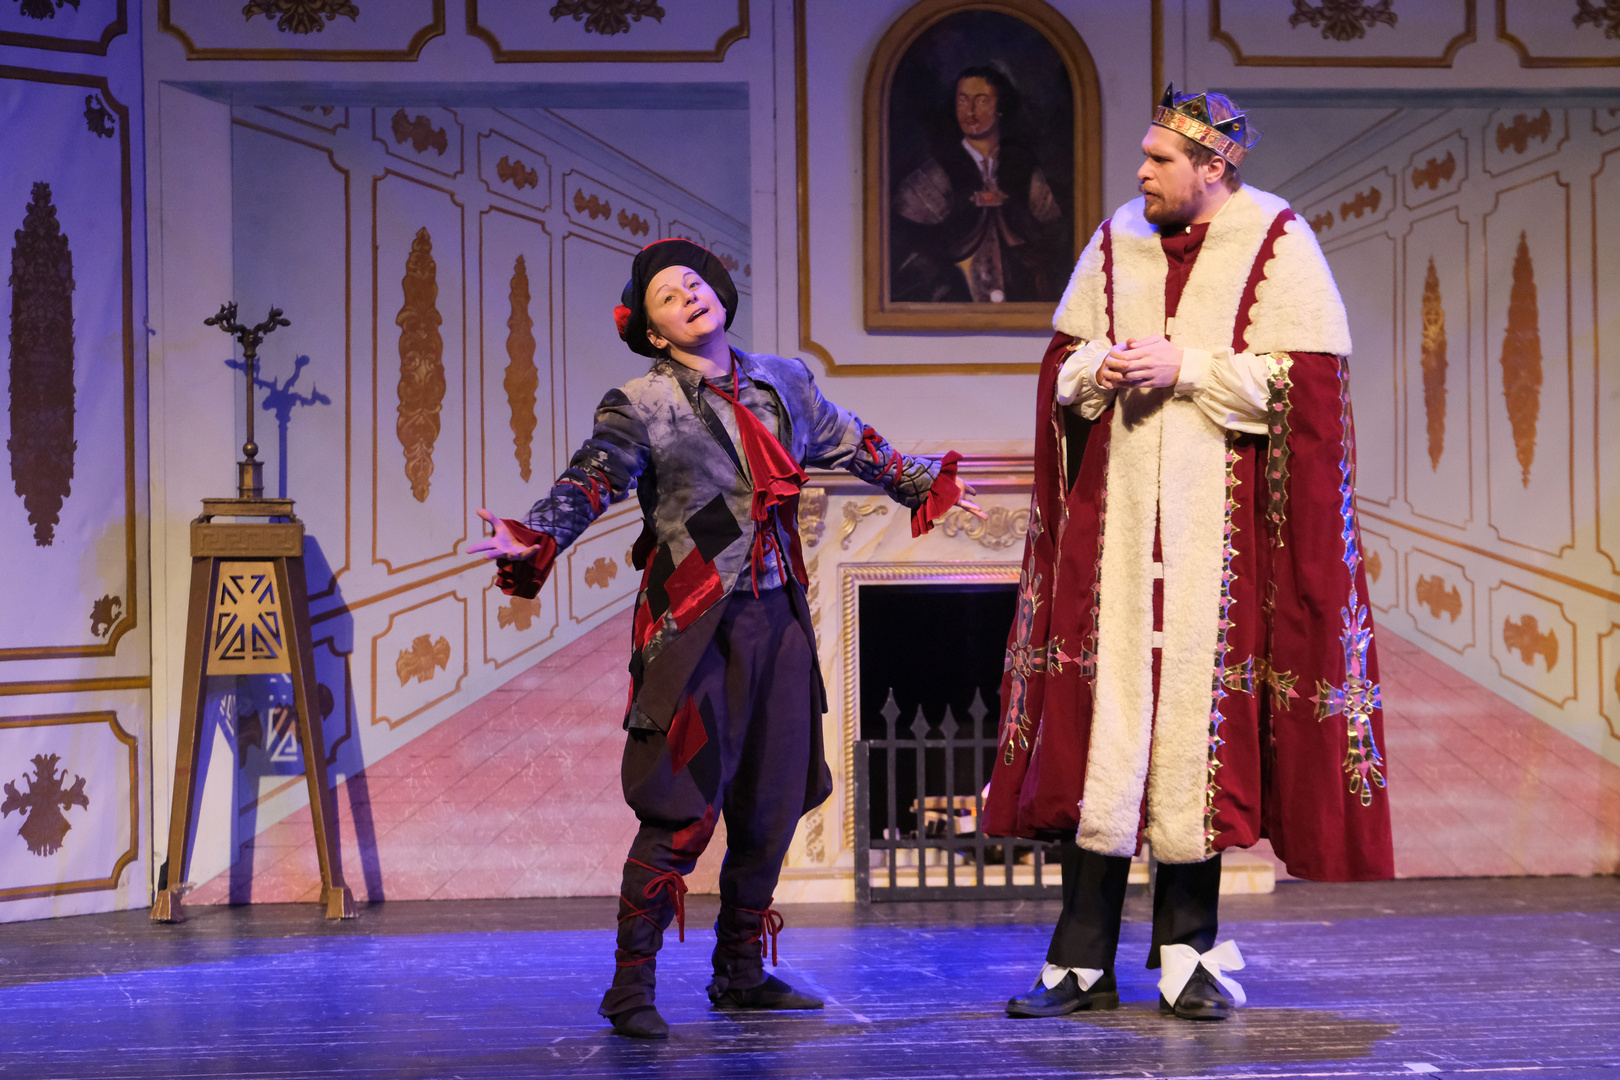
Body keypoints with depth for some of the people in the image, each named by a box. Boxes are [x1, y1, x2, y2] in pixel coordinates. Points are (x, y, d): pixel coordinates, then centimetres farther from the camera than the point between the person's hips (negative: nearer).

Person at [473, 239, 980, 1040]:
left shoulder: (782, 382, 13)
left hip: (777, 614, 6)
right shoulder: (640, 405, -3)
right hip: (696, 624, -6)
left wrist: (930, 485, 36)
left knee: (773, 800, 9)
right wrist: (528, 540, -30)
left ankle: (740, 972, 23)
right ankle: (631, 985, 0)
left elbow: (854, 446, 27)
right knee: (682, 808, -10)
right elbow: (588, 485, -13)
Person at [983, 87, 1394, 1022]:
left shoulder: (1277, 244, -1)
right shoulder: (1117, 241, 11)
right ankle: (1084, 962, 5)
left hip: (1219, 519, -3)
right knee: (1100, 711, -1)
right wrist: (1099, 368, -6)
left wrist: (1187, 368, -14)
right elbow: (1063, 365, 16)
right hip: (1116, 515, 3)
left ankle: (1187, 953, 12)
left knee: (1198, 709, -1)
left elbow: (1305, 380, -9)